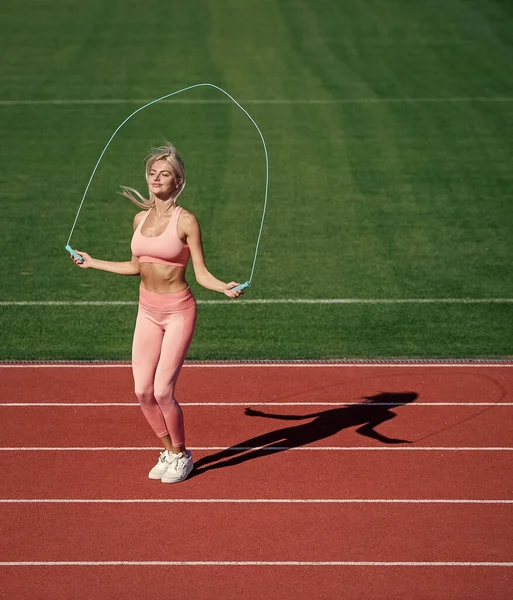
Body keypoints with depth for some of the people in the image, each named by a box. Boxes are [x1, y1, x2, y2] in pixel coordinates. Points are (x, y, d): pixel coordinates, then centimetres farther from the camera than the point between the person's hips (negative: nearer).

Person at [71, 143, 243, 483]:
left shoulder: (186, 221, -11)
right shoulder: (141, 219, 6)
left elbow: (202, 273, -10)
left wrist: (224, 288, -29)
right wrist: (93, 263, 24)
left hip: (178, 311, -6)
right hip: (148, 312, 6)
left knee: (163, 391, -9)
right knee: (143, 391, 3)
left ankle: (181, 456, 15)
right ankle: (169, 451, 24)